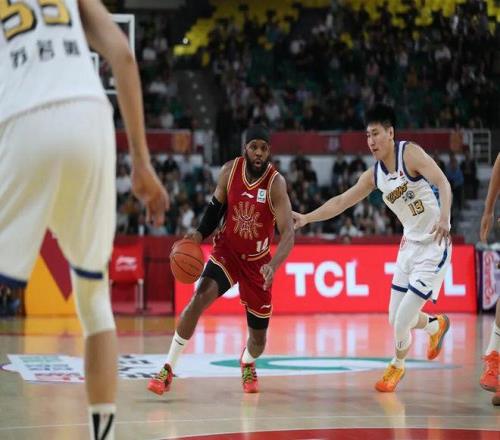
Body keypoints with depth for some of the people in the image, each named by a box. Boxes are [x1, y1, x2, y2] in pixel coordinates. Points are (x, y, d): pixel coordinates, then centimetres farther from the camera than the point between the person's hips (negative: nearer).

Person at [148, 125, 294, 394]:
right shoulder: (230, 171, -11)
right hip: (226, 251, 1)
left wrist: (273, 265, -44)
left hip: (257, 261, -1)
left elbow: (288, 233, -27)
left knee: (258, 336, 5)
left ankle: (248, 364, 44)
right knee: (199, 299, -27)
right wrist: (200, 234, -12)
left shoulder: (275, 183, -21)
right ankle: (168, 368, -19)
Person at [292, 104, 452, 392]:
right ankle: (437, 326, 41)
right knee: (396, 318, 10)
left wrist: (444, 217, -42)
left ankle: (397, 366, 20)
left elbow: (442, 182, -26)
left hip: (434, 245, -7)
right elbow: (341, 202, 10)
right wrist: (307, 218, 3)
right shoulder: (374, 174, 5)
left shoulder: (410, 153, -15)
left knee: (403, 320, -8)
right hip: (410, 244, 7)